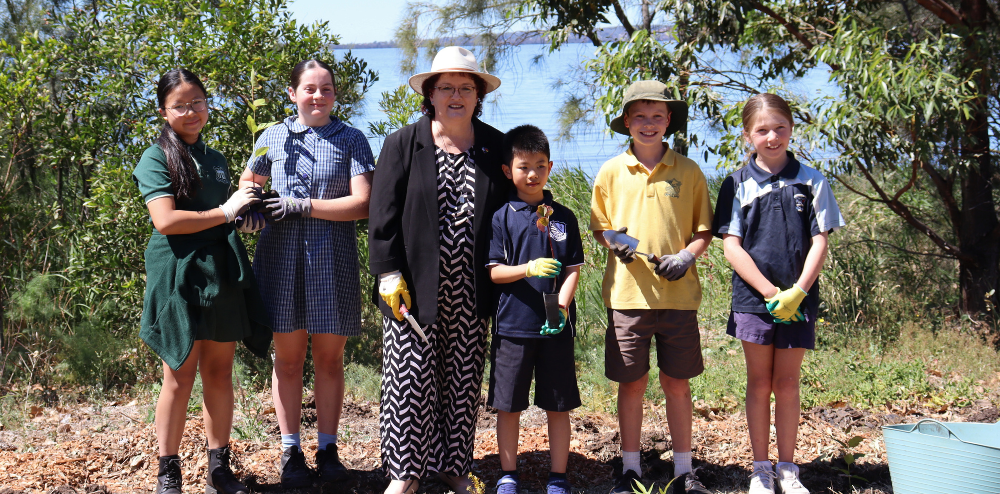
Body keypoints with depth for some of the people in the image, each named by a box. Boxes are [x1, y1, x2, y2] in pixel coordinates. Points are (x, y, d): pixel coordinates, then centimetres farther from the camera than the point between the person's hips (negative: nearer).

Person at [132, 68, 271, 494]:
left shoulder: (216, 159, 18)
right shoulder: (156, 159, -2)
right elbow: (166, 220, -15)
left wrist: (246, 212, 8)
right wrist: (224, 212, -10)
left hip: (221, 275, 6)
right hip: (179, 276, -5)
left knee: (219, 373, 7)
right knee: (180, 378, -1)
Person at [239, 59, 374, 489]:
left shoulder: (351, 139, 3)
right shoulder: (273, 137, 9)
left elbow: (362, 203, -7)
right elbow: (248, 183, 24)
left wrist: (304, 205, -12)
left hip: (333, 259, -1)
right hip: (282, 256, 1)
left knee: (330, 359, 4)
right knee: (288, 359, 5)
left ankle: (327, 451, 14)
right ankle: (291, 451, 14)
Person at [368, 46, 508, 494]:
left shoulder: (497, 147, 7)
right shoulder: (403, 145, 1)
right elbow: (383, 215, -3)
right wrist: (389, 275, -10)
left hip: (470, 292, 3)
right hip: (414, 288, -2)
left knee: (464, 381, 9)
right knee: (411, 378, 0)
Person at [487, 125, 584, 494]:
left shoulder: (563, 218, 7)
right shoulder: (502, 217, 1)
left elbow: (573, 270, 5)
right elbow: (493, 271, -3)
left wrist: (562, 306, -12)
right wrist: (529, 269, -21)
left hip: (556, 325, 1)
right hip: (513, 324, -1)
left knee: (559, 405, 6)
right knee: (508, 405, 5)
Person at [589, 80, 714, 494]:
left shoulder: (688, 171, 5)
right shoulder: (611, 171, 6)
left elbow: (704, 229, 10)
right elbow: (599, 226, 13)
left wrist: (687, 255, -9)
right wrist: (614, 242, -8)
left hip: (678, 292, 0)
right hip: (628, 292, 0)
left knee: (677, 382, 6)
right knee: (631, 382, 5)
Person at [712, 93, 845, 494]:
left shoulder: (811, 182, 3)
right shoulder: (738, 184, 1)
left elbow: (819, 242, 1)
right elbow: (732, 247, -3)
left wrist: (797, 292, -11)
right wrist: (771, 292, -11)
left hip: (798, 300, 1)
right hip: (753, 297, 0)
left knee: (787, 383, 6)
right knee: (759, 383, 5)